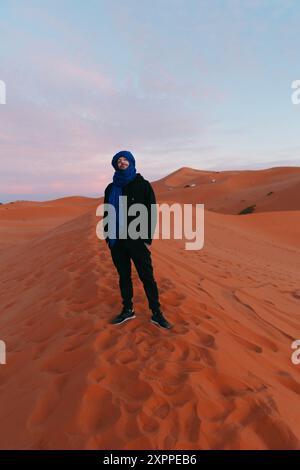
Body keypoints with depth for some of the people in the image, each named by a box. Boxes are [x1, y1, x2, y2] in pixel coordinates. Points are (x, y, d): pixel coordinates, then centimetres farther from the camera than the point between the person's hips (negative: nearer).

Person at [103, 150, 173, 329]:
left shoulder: (143, 185, -2)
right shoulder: (111, 188, 9)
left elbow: (152, 213, -4)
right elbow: (106, 212, 17)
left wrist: (148, 239, -9)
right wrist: (107, 233, 7)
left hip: (137, 240, -4)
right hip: (116, 240, 4)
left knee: (147, 277, 0)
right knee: (124, 276, 13)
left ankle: (156, 313, 12)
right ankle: (128, 310, 27)